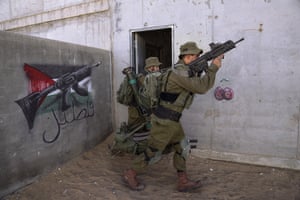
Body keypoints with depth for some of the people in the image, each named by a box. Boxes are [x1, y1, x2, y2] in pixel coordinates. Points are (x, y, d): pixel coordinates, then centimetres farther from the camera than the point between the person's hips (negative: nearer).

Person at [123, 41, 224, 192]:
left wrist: (211, 68, 6)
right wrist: (214, 67, -15)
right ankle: (130, 174, 21)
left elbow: (201, 86, 17)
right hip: (164, 121, -10)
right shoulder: (179, 72, -20)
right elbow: (201, 87, -25)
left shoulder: (185, 71, 13)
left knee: (181, 149, 13)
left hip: (172, 120, 10)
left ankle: (183, 182, 23)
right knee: (153, 153, 3)